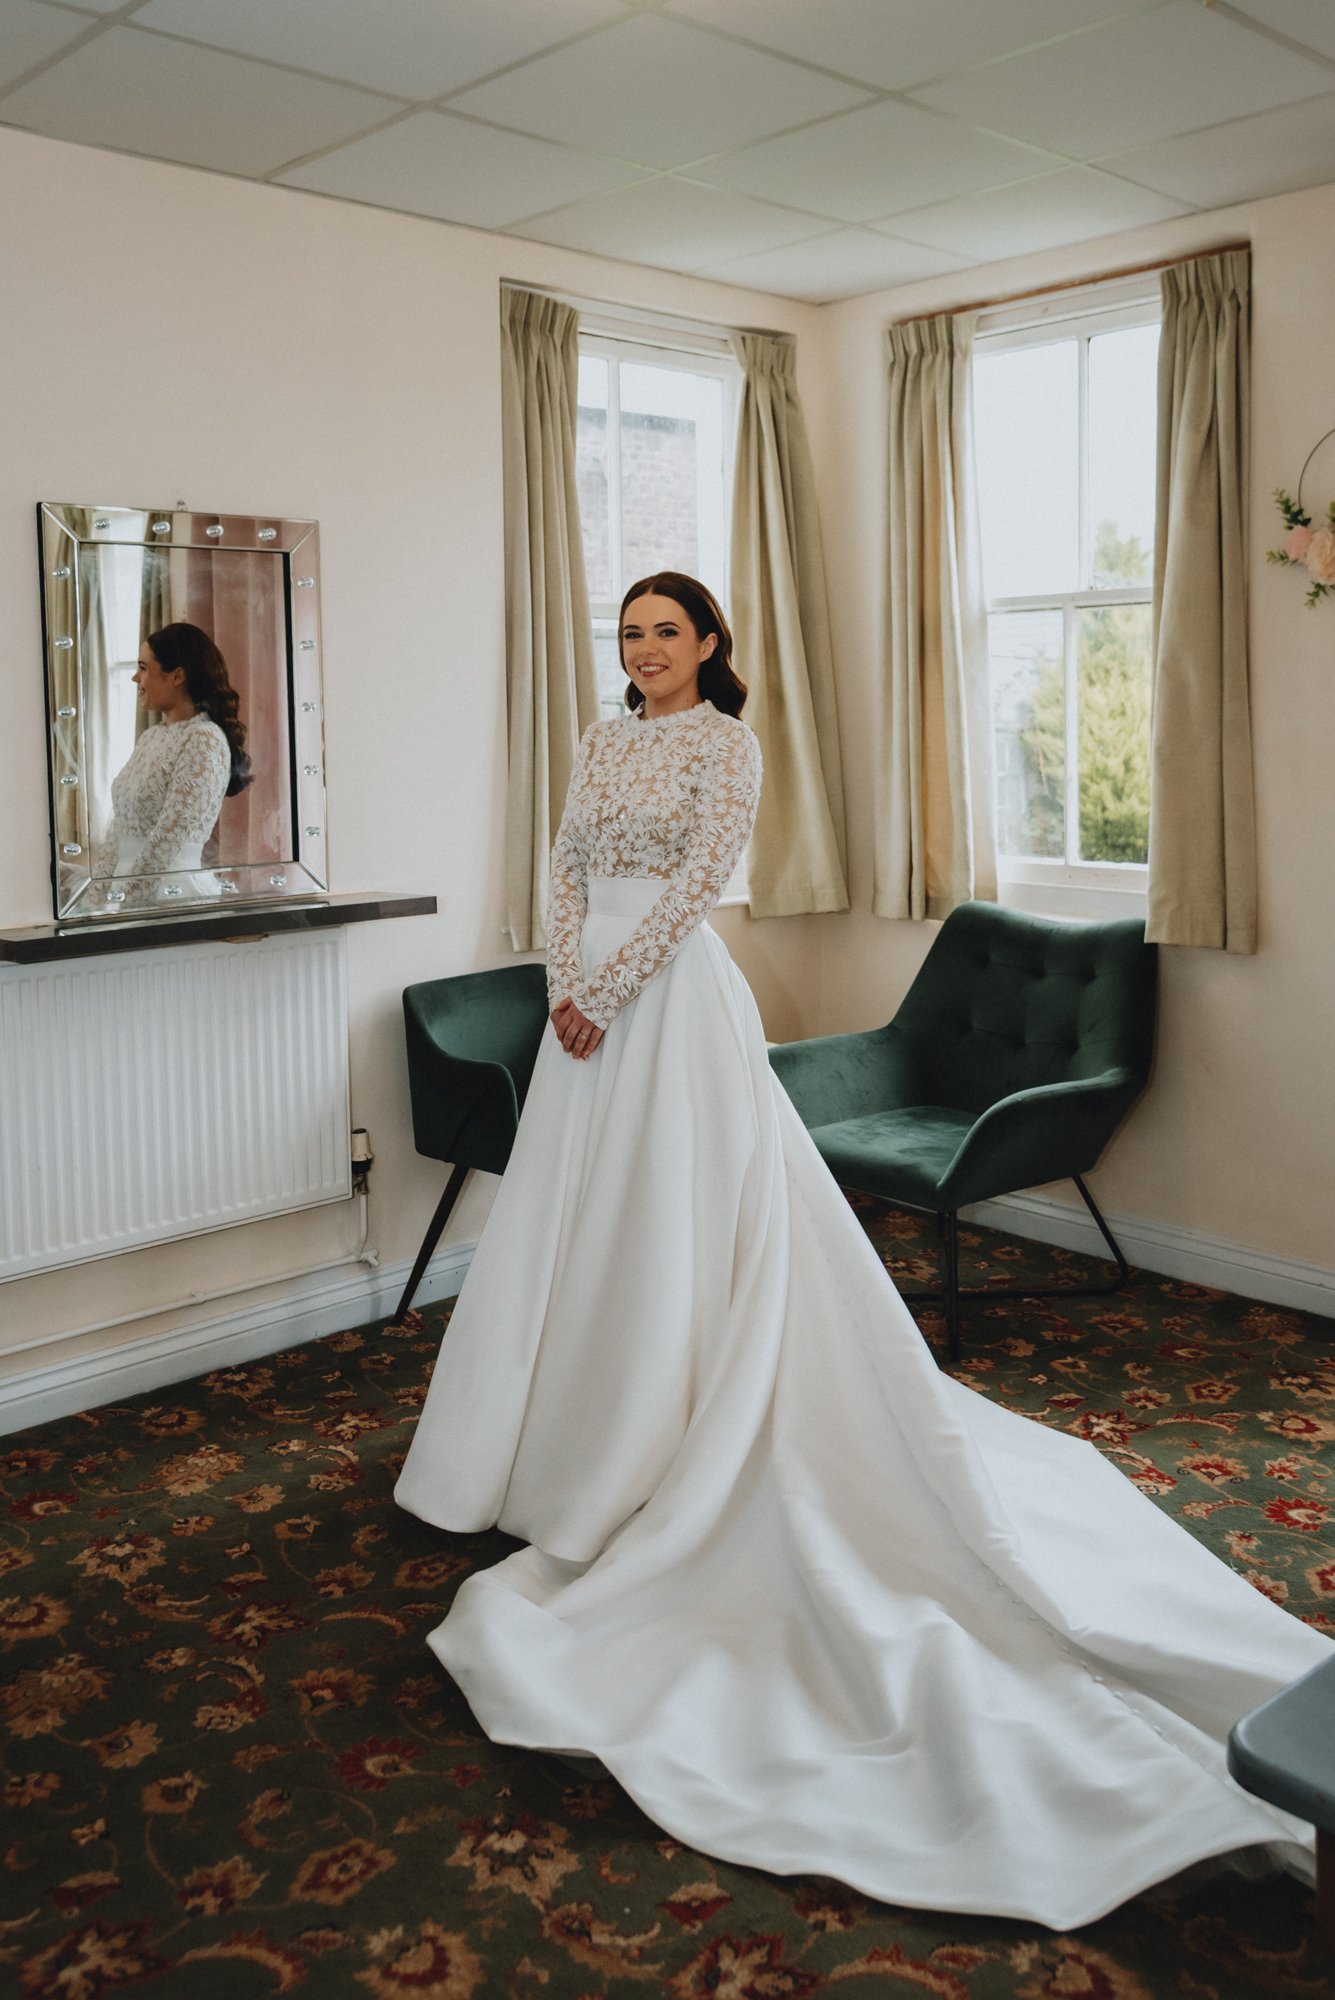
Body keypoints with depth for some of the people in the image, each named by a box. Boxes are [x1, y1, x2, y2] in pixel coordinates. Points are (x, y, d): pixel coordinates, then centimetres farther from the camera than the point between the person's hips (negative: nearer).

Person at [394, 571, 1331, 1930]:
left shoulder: (727, 744, -4)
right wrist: (567, 983, -6)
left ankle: (655, 1452, 7)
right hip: (592, 1002, 7)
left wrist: (605, 991, -16)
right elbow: (568, 867, 9)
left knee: (682, 1215, -3)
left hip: (675, 995, -7)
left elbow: (697, 879, -13)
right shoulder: (602, 740, 15)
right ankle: (571, 1427, 25)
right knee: (576, 1216, 11)